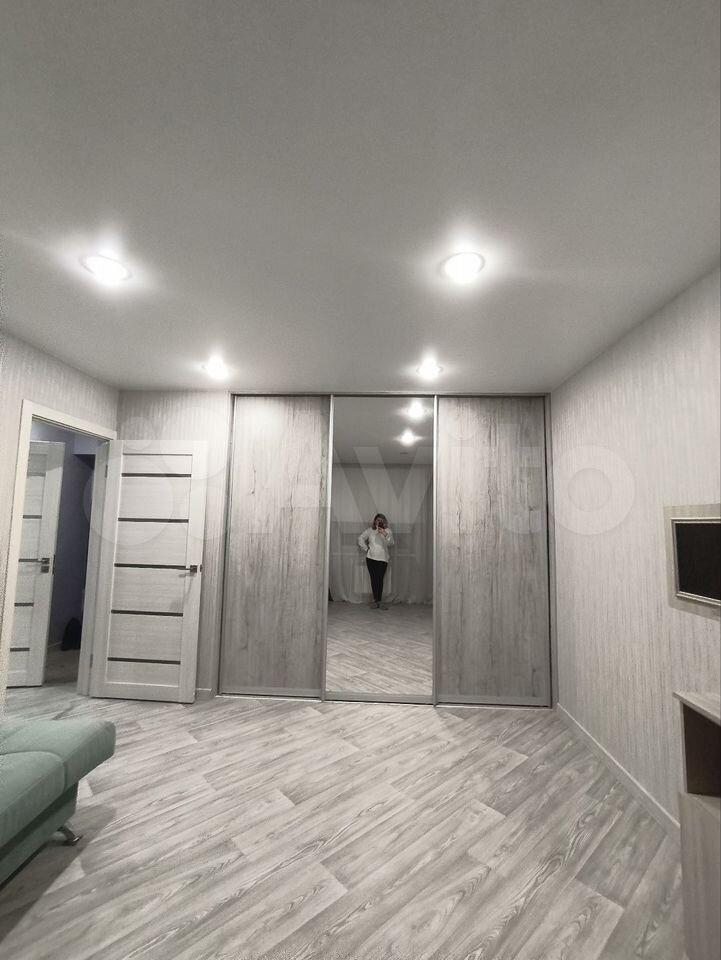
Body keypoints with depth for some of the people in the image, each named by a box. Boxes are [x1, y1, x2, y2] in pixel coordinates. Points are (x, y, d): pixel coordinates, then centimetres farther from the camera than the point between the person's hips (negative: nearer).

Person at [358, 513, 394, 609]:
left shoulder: (388, 531, 3)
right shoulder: (370, 530, 7)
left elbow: (391, 543, -11)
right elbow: (360, 539, 13)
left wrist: (385, 535, -27)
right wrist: (366, 548, 4)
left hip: (382, 559, -2)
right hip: (371, 558, 2)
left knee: (380, 579, -9)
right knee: (373, 579, 2)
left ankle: (378, 601, -6)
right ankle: (376, 600, 8)